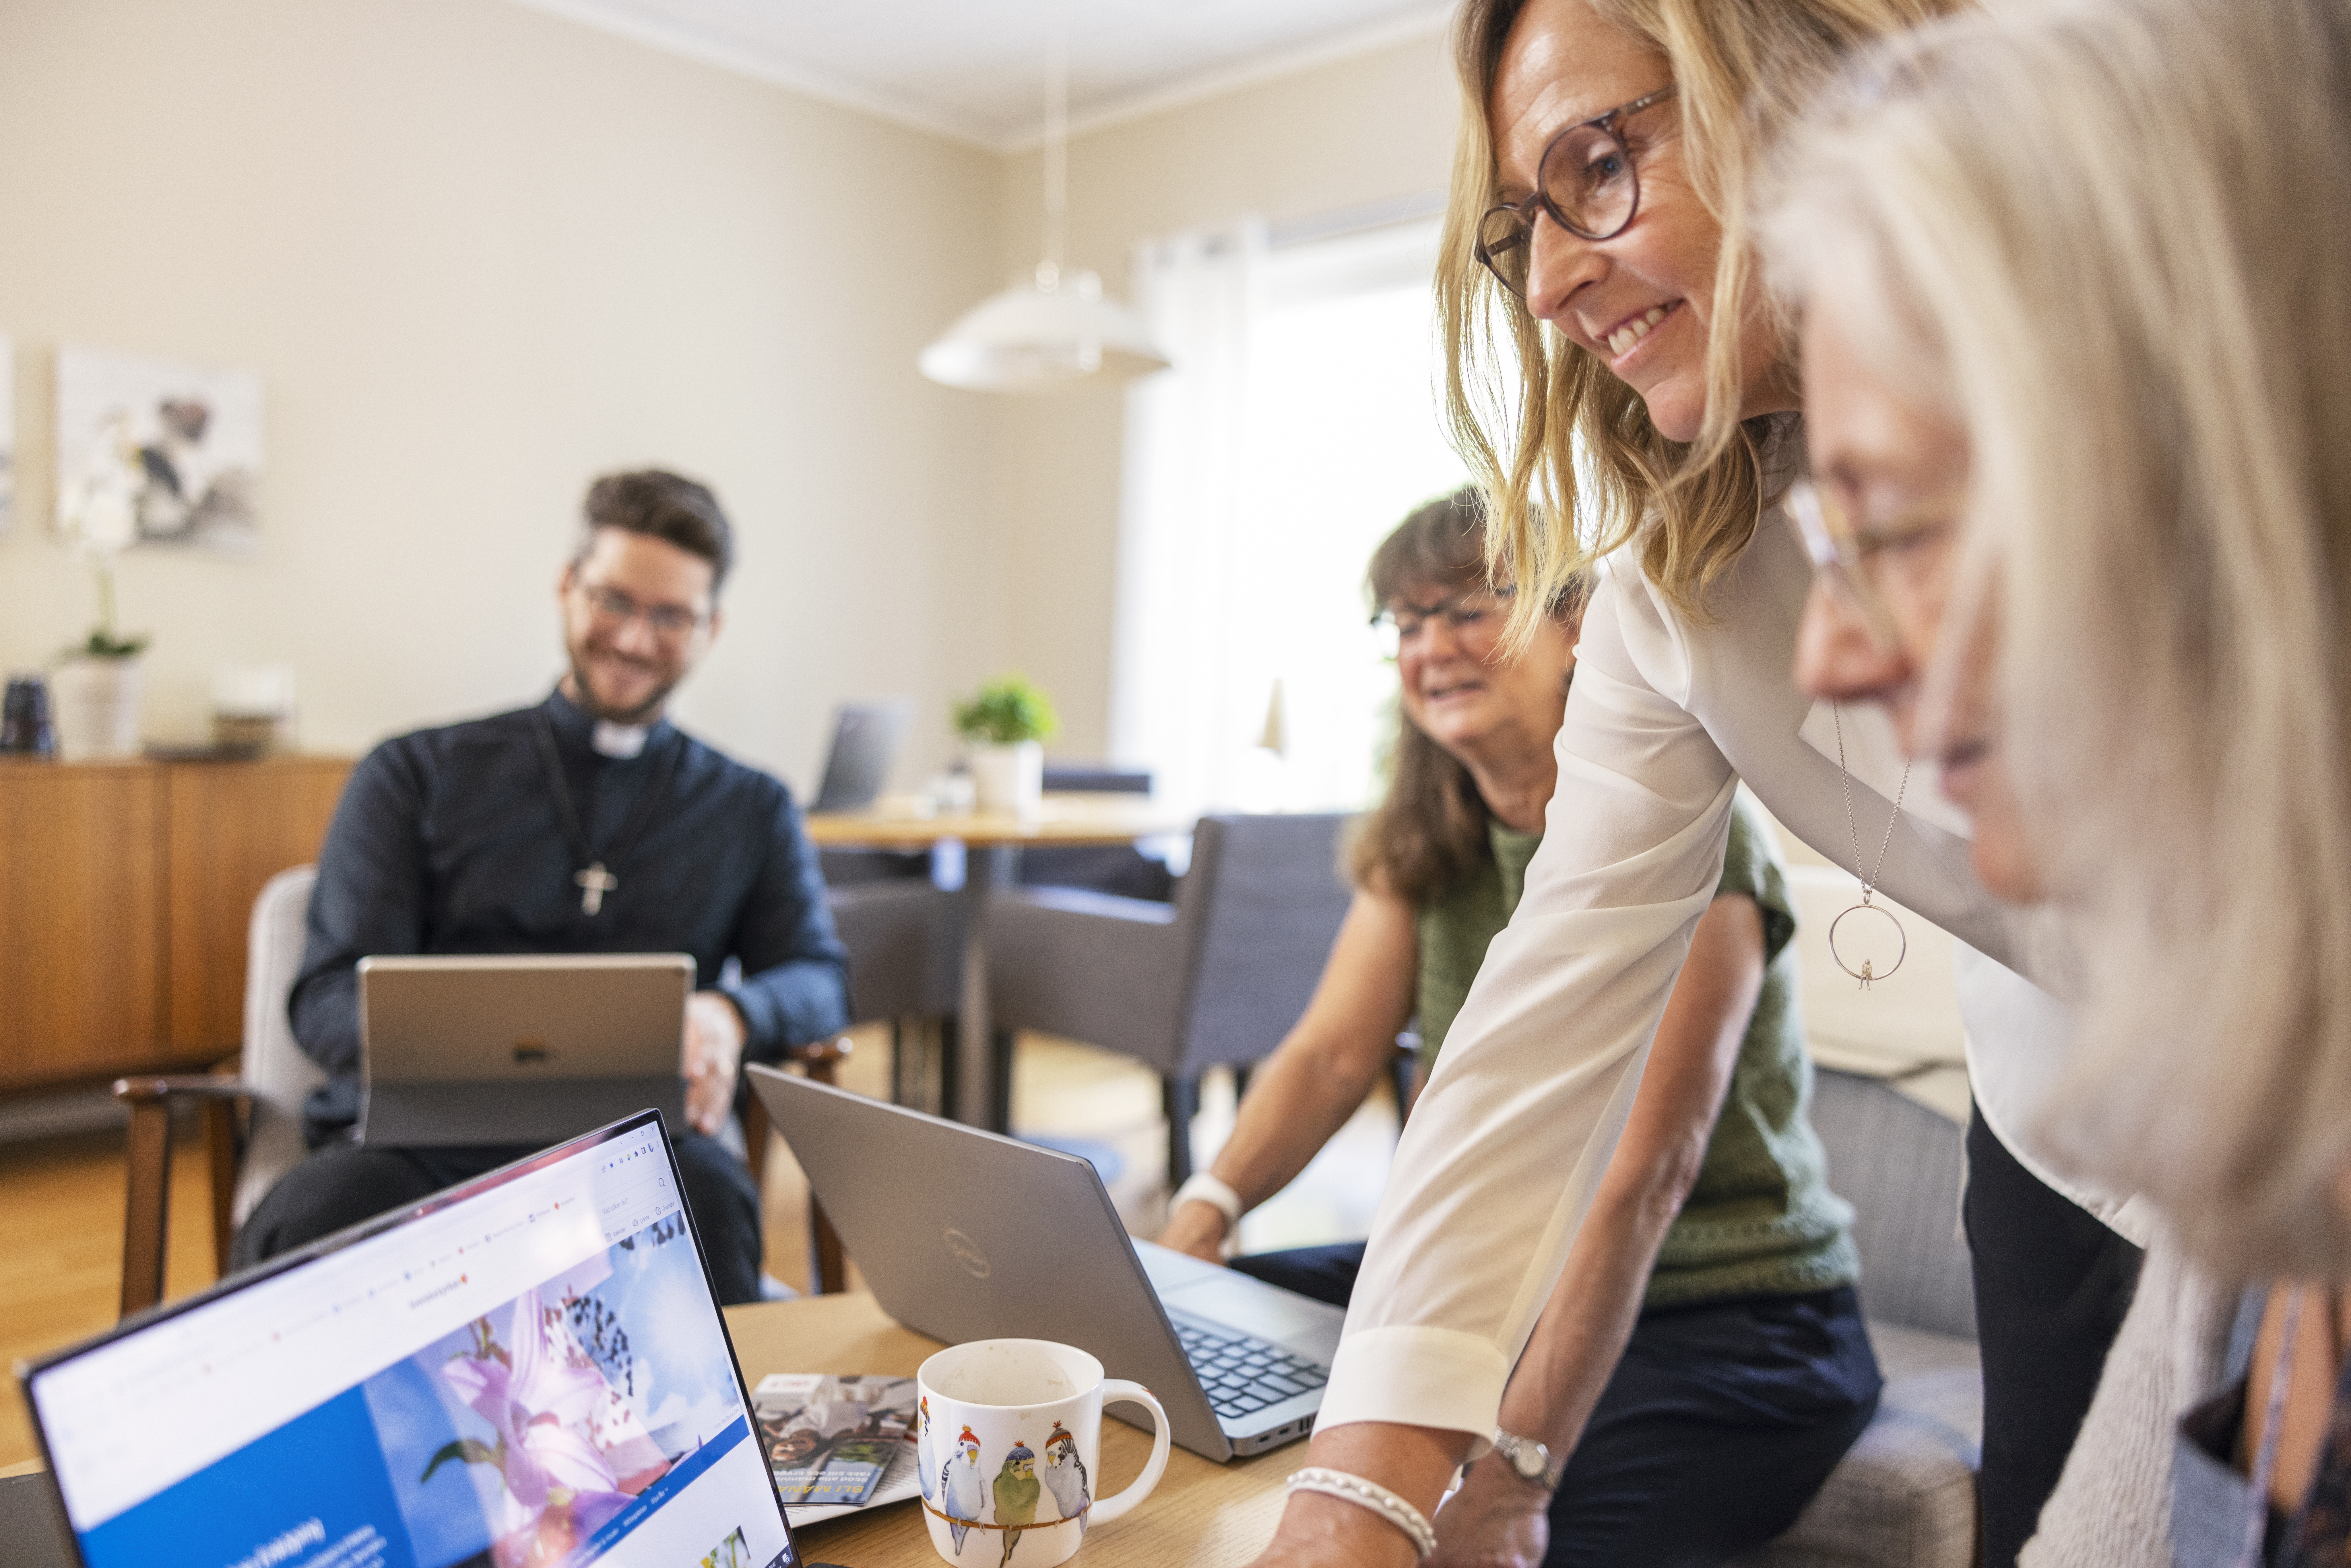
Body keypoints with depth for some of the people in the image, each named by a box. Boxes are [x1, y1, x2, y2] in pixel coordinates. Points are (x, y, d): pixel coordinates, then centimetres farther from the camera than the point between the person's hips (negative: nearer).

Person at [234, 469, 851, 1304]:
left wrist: (729, 1014, -15)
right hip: (421, 1135, 0)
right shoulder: (415, 775, 15)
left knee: (711, 1205, -36)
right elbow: (332, 994, 6)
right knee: (301, 1229, -36)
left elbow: (820, 978, 10)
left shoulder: (751, 810, 20)